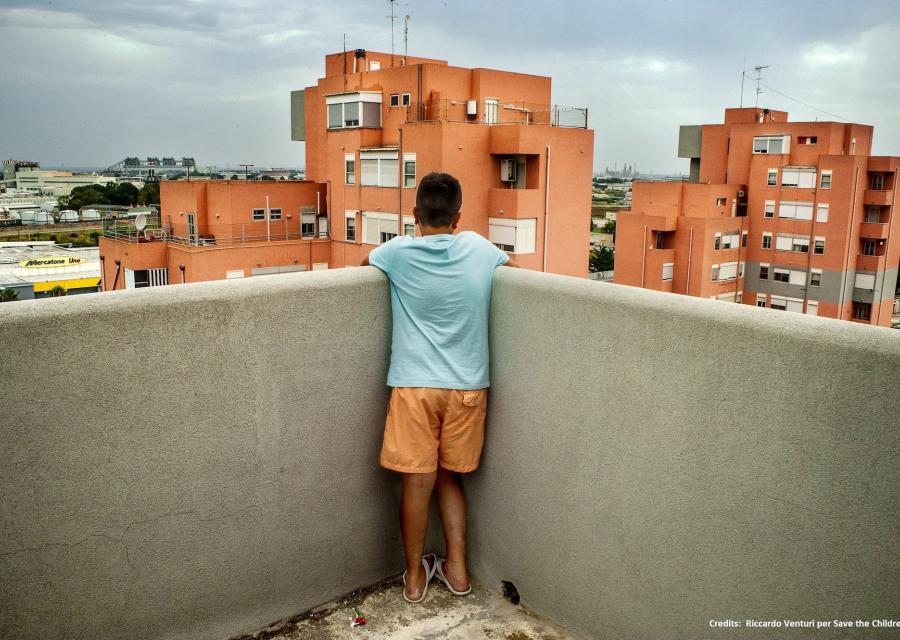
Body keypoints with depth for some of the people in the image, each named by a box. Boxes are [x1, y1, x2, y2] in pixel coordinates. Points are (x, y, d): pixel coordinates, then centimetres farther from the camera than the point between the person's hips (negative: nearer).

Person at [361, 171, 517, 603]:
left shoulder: (398, 252, -6)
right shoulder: (478, 248, 0)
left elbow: (363, 262, 17)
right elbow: (514, 266, 21)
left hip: (415, 385, -2)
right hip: (468, 386, 3)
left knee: (418, 481, 7)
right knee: (449, 477, 17)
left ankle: (415, 576, 21)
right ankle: (457, 569, 23)